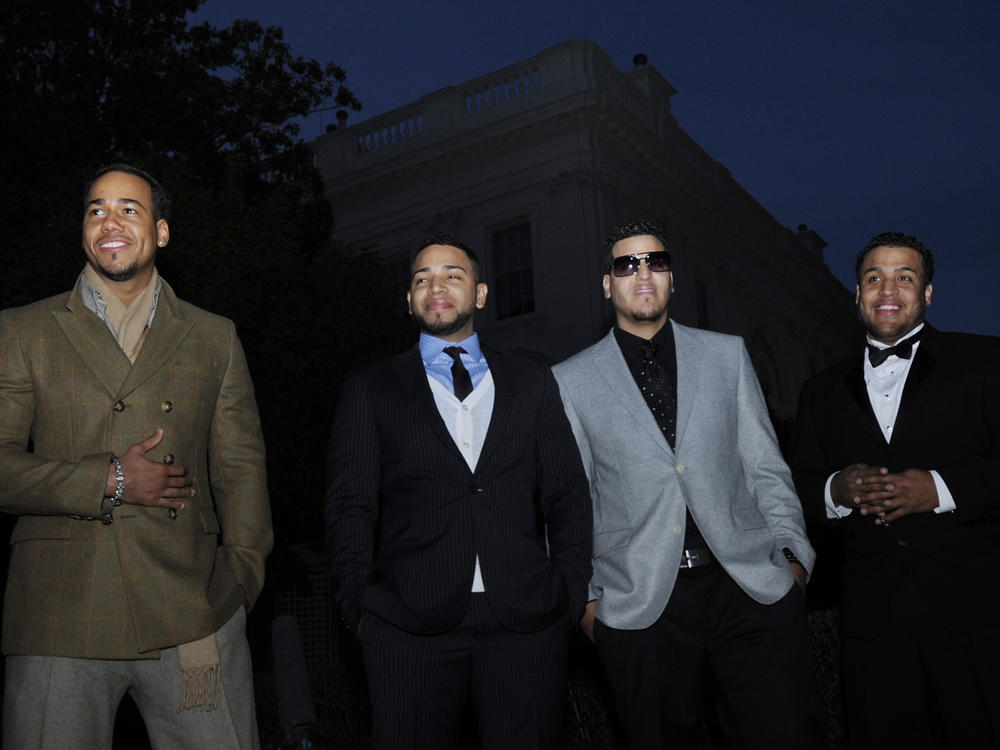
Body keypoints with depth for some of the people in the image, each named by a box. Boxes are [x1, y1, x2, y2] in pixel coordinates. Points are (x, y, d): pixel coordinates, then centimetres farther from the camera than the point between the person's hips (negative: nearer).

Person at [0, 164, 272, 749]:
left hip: (194, 619, 1)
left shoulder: (215, 338, 12)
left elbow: (242, 467, 9)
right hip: (59, 622, 0)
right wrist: (109, 481, -10)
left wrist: (238, 584, 0)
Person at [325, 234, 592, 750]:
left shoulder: (532, 381, 13)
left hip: (527, 624, 1)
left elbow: (568, 494, 10)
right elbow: (350, 508, 5)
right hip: (410, 627, -1)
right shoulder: (370, 389, 9)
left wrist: (570, 593, 2)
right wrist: (361, 608, -3)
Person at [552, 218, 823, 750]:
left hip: (751, 588, 1)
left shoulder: (726, 354, 11)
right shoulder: (571, 380, 6)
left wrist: (790, 552, 2)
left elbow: (763, 466, 11)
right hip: (640, 605, -1)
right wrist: (584, 591, 6)